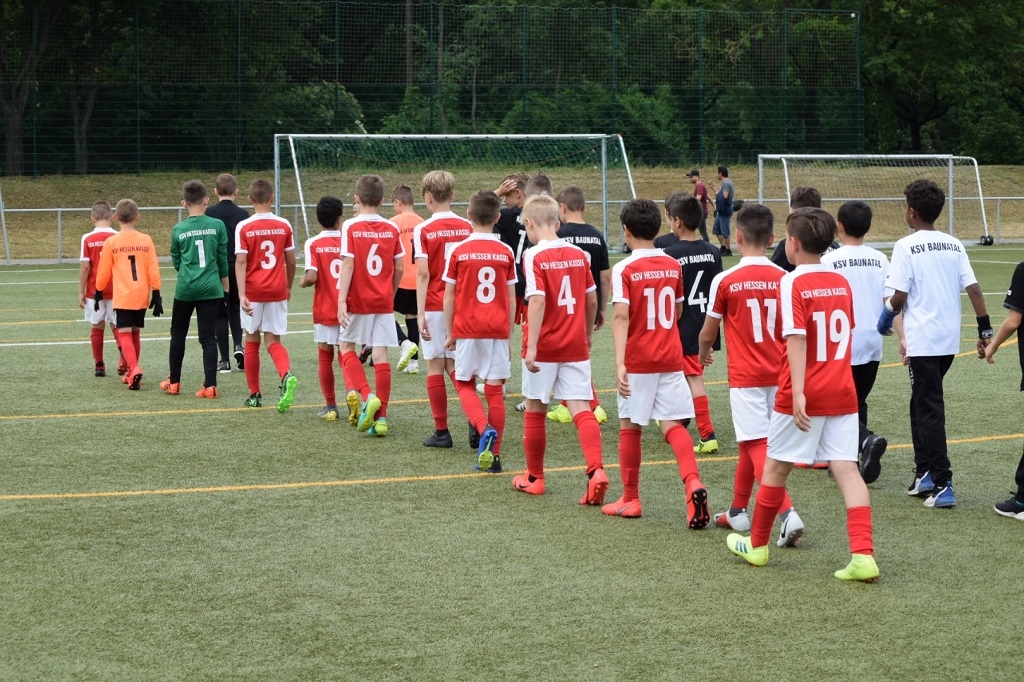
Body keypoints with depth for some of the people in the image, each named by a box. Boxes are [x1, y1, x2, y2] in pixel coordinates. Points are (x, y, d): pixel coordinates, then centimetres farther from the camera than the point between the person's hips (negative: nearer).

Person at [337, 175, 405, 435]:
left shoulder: (350, 226, -7)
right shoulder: (392, 229, 2)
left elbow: (348, 264, -13)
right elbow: (399, 268, 5)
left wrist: (341, 300, -14)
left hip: (357, 301, -3)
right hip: (384, 302, 3)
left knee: (347, 347, 15)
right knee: (381, 355, 3)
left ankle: (366, 395, -7)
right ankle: (381, 416, 0)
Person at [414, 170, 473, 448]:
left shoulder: (423, 230, -8)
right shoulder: (467, 227, 2)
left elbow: (423, 274, -13)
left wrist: (421, 314, -12)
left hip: (435, 307, -3)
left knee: (435, 366, 5)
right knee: (454, 365, 13)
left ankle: (442, 432, 7)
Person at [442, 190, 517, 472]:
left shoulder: (458, 251, -4)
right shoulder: (506, 253, 1)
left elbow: (449, 296, -1)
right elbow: (511, 298, 5)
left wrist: (450, 333, 8)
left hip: (467, 329, -2)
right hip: (498, 330, 2)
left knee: (464, 384, 13)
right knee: (495, 390, 5)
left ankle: (484, 429, -13)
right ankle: (494, 455, 6)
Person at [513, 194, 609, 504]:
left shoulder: (534, 256, -11)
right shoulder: (578, 254, 5)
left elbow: (537, 301, -20)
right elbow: (591, 300, 11)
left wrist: (531, 347, -21)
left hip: (544, 347, -4)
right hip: (576, 347, 4)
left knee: (535, 409, 12)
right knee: (581, 408, -1)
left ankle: (534, 477, 23)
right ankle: (596, 470, -22)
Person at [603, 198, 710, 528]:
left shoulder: (624, 269, -10)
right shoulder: (673, 265, 5)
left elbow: (621, 316, -21)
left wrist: (619, 363, -26)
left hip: (637, 361, -4)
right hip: (671, 357, 4)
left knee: (630, 426, 10)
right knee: (672, 424, 1)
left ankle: (630, 499, 18)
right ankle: (693, 482, -23)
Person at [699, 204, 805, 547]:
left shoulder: (725, 281, -10)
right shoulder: (784, 280, 0)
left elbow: (708, 332, 2)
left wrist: (703, 353, 24)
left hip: (745, 377, -5)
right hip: (778, 374, 5)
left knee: (757, 445, -7)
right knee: (750, 443, 19)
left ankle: (788, 513, -23)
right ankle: (737, 511, 32)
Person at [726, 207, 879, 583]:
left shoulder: (792, 283, -11)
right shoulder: (841, 283, 9)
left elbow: (796, 338, -20)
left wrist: (798, 391, -25)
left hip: (804, 395, -5)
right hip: (843, 392, 5)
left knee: (775, 466, 11)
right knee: (846, 469, -1)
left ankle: (757, 545, 26)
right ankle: (863, 556, -13)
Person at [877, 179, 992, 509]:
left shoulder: (906, 247, -9)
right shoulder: (954, 246, 7)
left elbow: (899, 296, -12)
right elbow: (974, 289, 1)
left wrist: (886, 317, 9)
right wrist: (985, 331, 6)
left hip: (922, 340, -6)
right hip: (950, 339, 6)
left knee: (930, 410, -4)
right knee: (922, 404, 20)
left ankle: (943, 485, -9)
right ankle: (925, 474, 22)